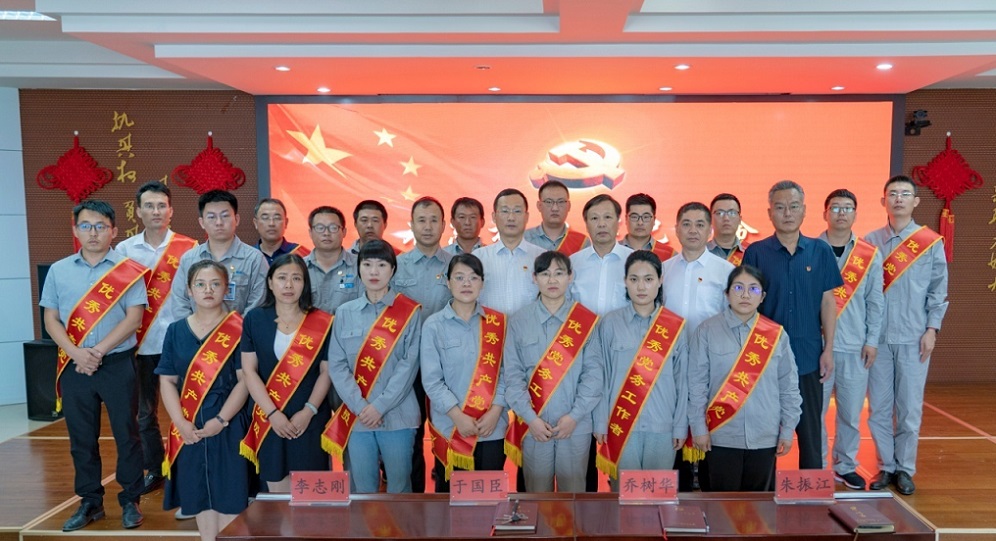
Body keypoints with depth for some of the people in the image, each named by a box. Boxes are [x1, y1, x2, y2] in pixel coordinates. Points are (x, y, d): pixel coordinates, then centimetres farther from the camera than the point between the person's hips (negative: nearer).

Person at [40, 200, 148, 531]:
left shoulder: (127, 271, -3)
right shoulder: (58, 270, 6)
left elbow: (134, 318, -9)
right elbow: (51, 319, 4)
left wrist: (98, 351, -16)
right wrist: (77, 354, -11)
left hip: (117, 364, -3)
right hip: (74, 366, 3)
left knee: (126, 434, 4)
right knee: (81, 437, 11)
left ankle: (130, 501, 17)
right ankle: (90, 502, 25)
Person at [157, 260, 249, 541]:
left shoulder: (239, 329, -4)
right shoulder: (176, 331, 6)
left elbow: (244, 380, -8)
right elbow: (168, 381, 3)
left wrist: (220, 420, -15)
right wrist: (181, 423, -9)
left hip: (228, 425, -3)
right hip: (190, 429, 3)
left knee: (229, 491, 1)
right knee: (199, 492, 11)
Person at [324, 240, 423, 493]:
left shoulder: (409, 312, 0)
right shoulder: (345, 313, 7)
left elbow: (409, 363, -6)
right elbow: (337, 364, 2)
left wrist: (380, 406, -12)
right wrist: (359, 406, -10)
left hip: (397, 415, -2)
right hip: (356, 417, 2)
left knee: (399, 487, 6)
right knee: (362, 489, 10)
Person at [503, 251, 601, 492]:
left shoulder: (586, 321, -1)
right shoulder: (519, 321, -1)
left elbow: (593, 373, -3)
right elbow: (513, 375, -2)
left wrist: (575, 415, -11)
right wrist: (531, 418, -11)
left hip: (576, 426, 0)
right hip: (533, 426, 0)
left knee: (574, 491, 11)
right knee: (537, 492, 11)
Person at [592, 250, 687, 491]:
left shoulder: (675, 326, 0)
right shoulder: (610, 324, -3)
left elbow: (682, 380, 2)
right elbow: (600, 376, -1)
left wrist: (681, 425, 1)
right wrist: (600, 423, -3)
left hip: (663, 426, 1)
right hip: (621, 424, -1)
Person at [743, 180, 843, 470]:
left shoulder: (820, 251, 3)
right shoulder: (756, 253, -2)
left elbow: (828, 302, 5)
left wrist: (828, 349, 0)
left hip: (809, 356, 1)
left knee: (811, 429, 10)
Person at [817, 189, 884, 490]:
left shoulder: (870, 256, 6)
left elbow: (875, 303, 7)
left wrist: (872, 341, 1)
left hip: (855, 348, 2)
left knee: (851, 412, 9)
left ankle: (845, 466, 25)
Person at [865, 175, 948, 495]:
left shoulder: (931, 243, 2)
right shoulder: (870, 242, 5)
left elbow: (939, 291, 3)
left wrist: (932, 329, -5)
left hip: (913, 338, -1)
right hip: (878, 337, 1)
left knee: (909, 408, 5)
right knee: (878, 407, 6)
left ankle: (905, 469, 19)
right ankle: (886, 467, 20)